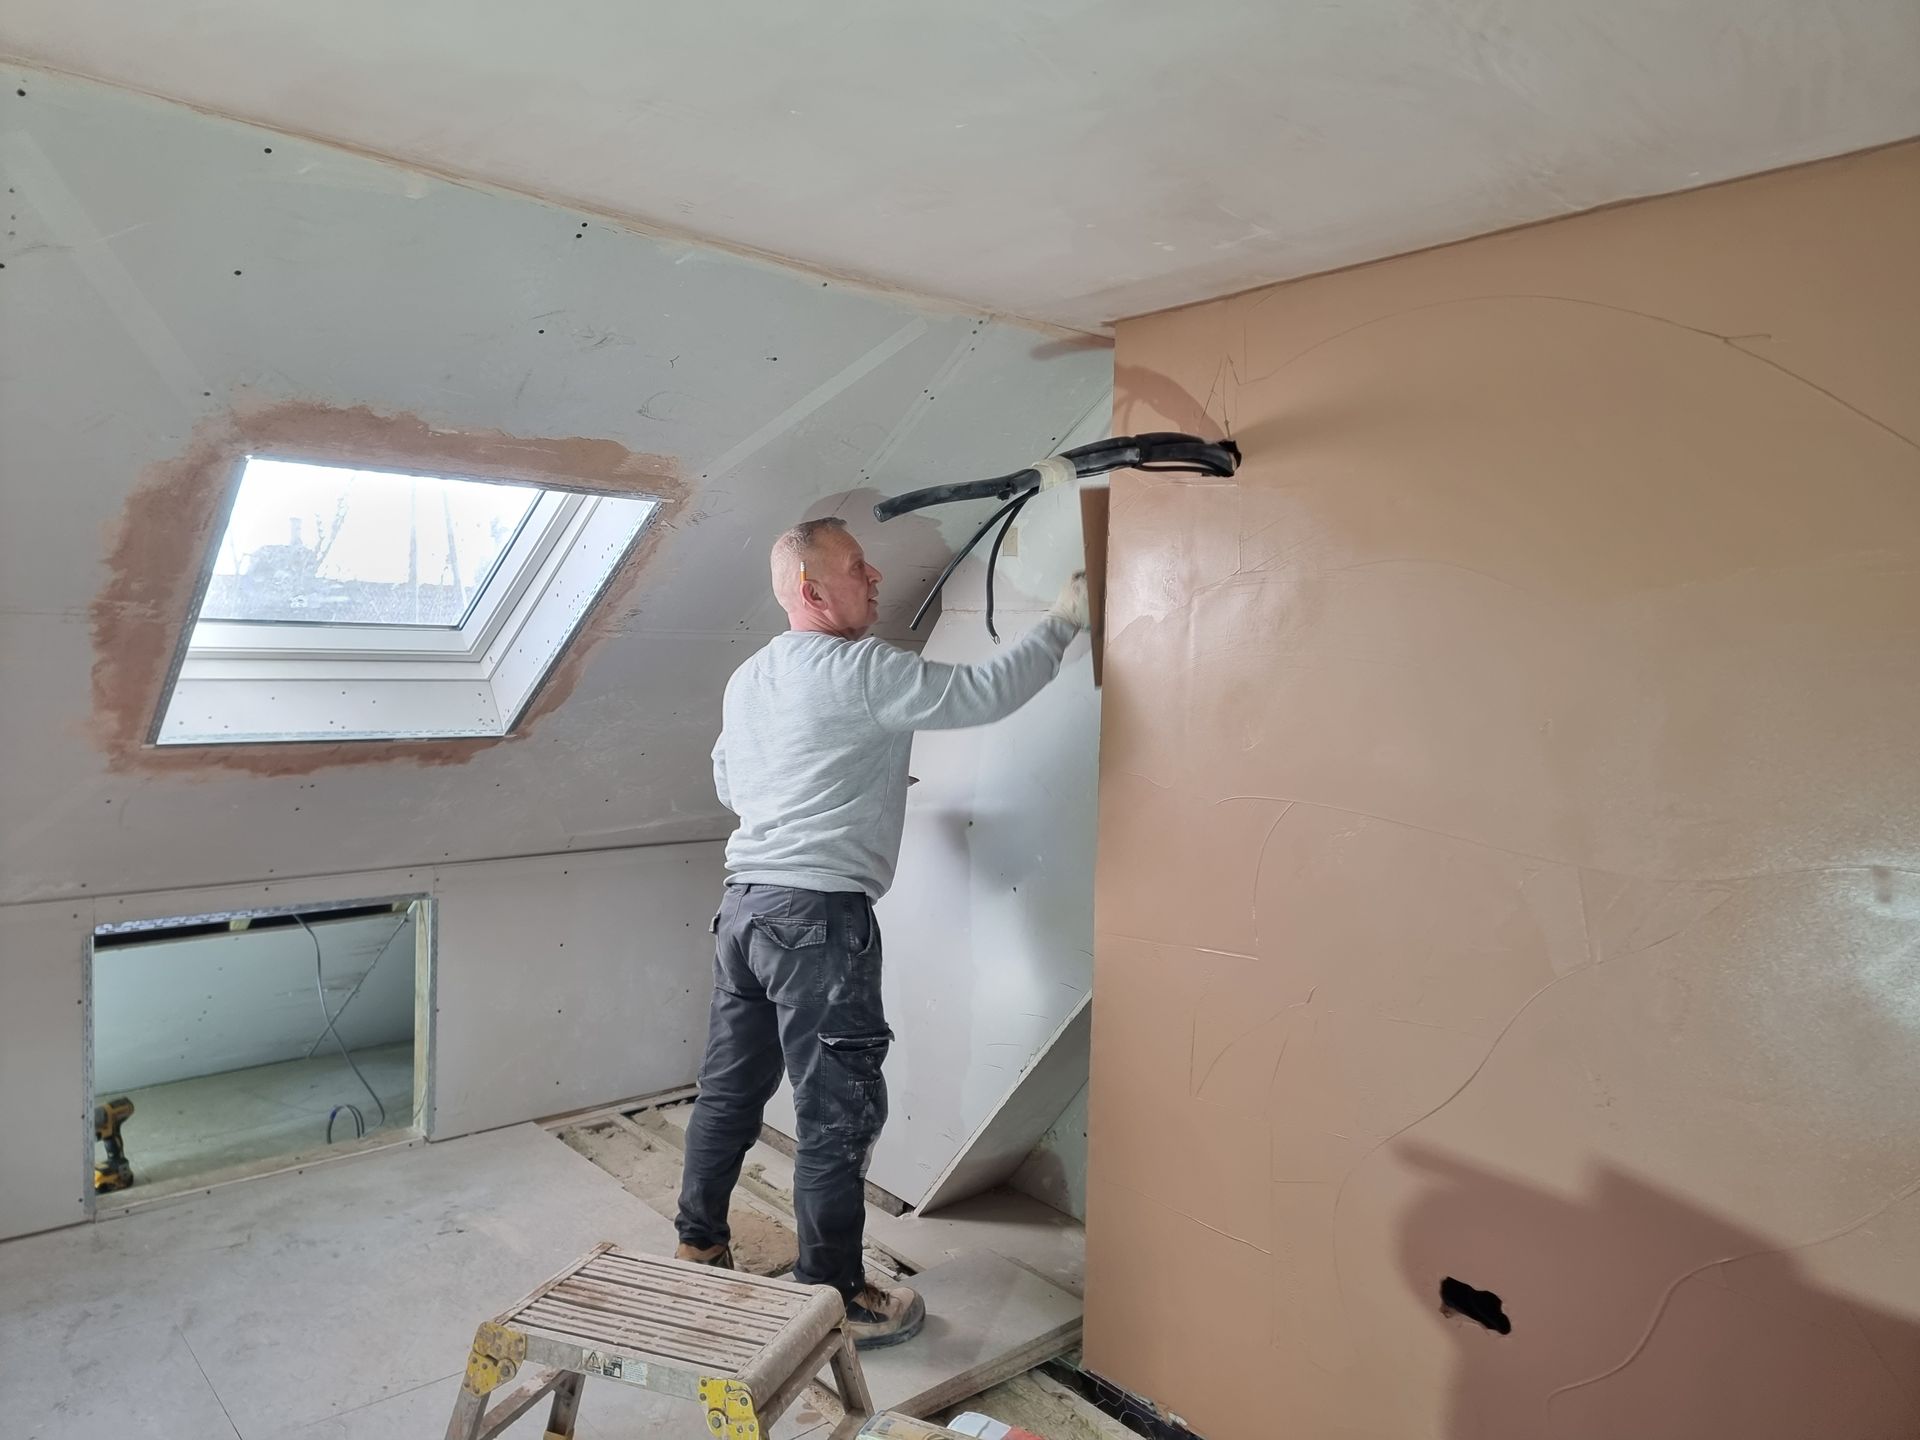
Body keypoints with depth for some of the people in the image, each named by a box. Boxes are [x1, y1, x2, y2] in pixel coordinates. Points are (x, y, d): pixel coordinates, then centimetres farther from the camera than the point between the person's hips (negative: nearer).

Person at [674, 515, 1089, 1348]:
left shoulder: (746, 679, 14)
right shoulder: (857, 670, -13)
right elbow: (978, 695, -15)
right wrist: (1063, 624, -4)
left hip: (744, 900, 9)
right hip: (818, 914, -9)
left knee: (730, 1089, 19)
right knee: (838, 1113, 1)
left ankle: (698, 1249, 33)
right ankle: (834, 1299, 12)